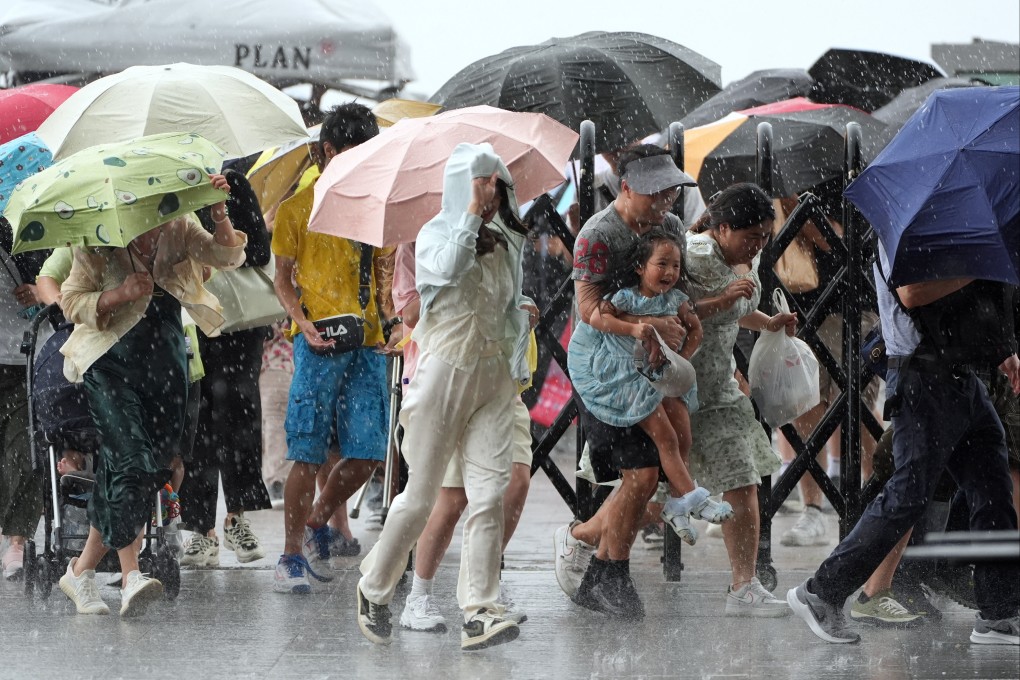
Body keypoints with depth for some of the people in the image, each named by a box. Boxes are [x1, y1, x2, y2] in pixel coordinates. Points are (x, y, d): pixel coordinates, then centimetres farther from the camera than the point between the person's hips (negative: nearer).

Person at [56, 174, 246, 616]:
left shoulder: (180, 231, 5)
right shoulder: (98, 244, -3)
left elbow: (229, 256, -6)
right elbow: (72, 302, -4)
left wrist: (219, 212, -22)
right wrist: (121, 294, -19)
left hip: (166, 362, 4)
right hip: (111, 362, -4)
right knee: (133, 462, -20)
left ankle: (83, 569, 15)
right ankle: (131, 575, -24)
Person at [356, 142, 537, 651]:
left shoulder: (505, 246, 13)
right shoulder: (435, 234, -2)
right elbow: (448, 269, -26)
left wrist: (525, 313, 8)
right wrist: (472, 213, -21)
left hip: (494, 378, 4)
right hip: (445, 372, -4)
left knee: (490, 492, -9)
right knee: (420, 496, 1)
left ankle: (479, 613, -11)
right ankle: (373, 589, 22)